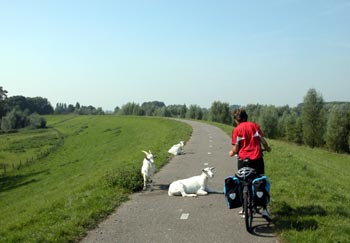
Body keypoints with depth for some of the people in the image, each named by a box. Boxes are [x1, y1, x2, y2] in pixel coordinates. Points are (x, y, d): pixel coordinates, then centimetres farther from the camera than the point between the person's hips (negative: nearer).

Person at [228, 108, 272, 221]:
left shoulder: (237, 129, -4)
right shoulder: (254, 125, 3)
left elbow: (235, 148, -6)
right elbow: (262, 140, 2)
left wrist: (232, 153, 16)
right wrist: (267, 148, 23)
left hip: (243, 159, -1)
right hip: (257, 158, 1)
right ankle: (264, 209, 0)